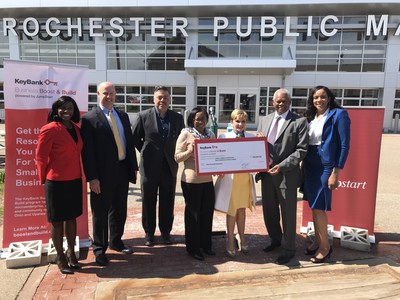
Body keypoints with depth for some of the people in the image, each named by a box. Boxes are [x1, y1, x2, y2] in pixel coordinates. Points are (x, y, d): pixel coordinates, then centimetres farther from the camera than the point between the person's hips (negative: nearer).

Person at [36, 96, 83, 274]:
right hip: (56, 182, -6)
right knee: (57, 221, 9)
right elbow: (40, 157, -9)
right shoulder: (50, 129, -14)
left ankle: (71, 253, 32)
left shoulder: (76, 128, 6)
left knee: (72, 218, 16)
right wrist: (45, 179, 0)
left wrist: (79, 174, 9)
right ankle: (60, 257, 25)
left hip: (75, 181, 6)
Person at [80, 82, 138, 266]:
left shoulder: (123, 116, 11)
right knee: (100, 213, 8)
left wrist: (133, 167, 8)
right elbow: (87, 151, -12)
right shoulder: (89, 119, -7)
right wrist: (92, 177, -15)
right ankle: (99, 248, 26)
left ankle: (116, 242, 37)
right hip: (103, 174, -6)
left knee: (119, 210, 18)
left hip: (122, 171, 6)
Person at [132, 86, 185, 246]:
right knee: (148, 202, 11)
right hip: (150, 166, -2)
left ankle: (166, 231, 28)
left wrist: (172, 154, 6)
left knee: (168, 203, 11)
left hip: (169, 166, 2)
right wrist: (146, 153, 4)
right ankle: (149, 233, 27)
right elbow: (134, 138, 3)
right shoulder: (143, 116, -6)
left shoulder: (177, 118, 1)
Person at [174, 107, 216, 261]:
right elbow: (177, 157, -8)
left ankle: (205, 244, 32)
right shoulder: (186, 134, -7)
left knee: (207, 212, 14)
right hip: (191, 181, -5)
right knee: (193, 214, 8)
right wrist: (190, 151, -24)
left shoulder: (210, 134, 8)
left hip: (208, 179, 5)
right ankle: (192, 248, 24)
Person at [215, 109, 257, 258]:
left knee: (242, 209, 16)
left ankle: (242, 238, 34)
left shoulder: (252, 137, 5)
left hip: (246, 177, 2)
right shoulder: (224, 137, -2)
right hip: (229, 177, -2)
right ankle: (230, 241, 25)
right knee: (231, 211, 7)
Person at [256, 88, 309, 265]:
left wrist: (282, 166, -20)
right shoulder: (265, 120, 11)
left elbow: (302, 150, -12)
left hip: (287, 174, -5)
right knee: (269, 211, 17)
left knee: (288, 213, 7)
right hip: (266, 173, 5)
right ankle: (275, 239, 40)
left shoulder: (299, 121, -6)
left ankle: (289, 249, 26)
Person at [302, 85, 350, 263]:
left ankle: (325, 246, 15)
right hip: (309, 166, 6)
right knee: (313, 206, 13)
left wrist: (335, 173, -15)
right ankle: (317, 240, 28)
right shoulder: (310, 117, 9)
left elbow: (344, 145, -12)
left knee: (319, 207, -2)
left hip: (325, 167, -6)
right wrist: (304, 166, 7)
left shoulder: (338, 114, -9)